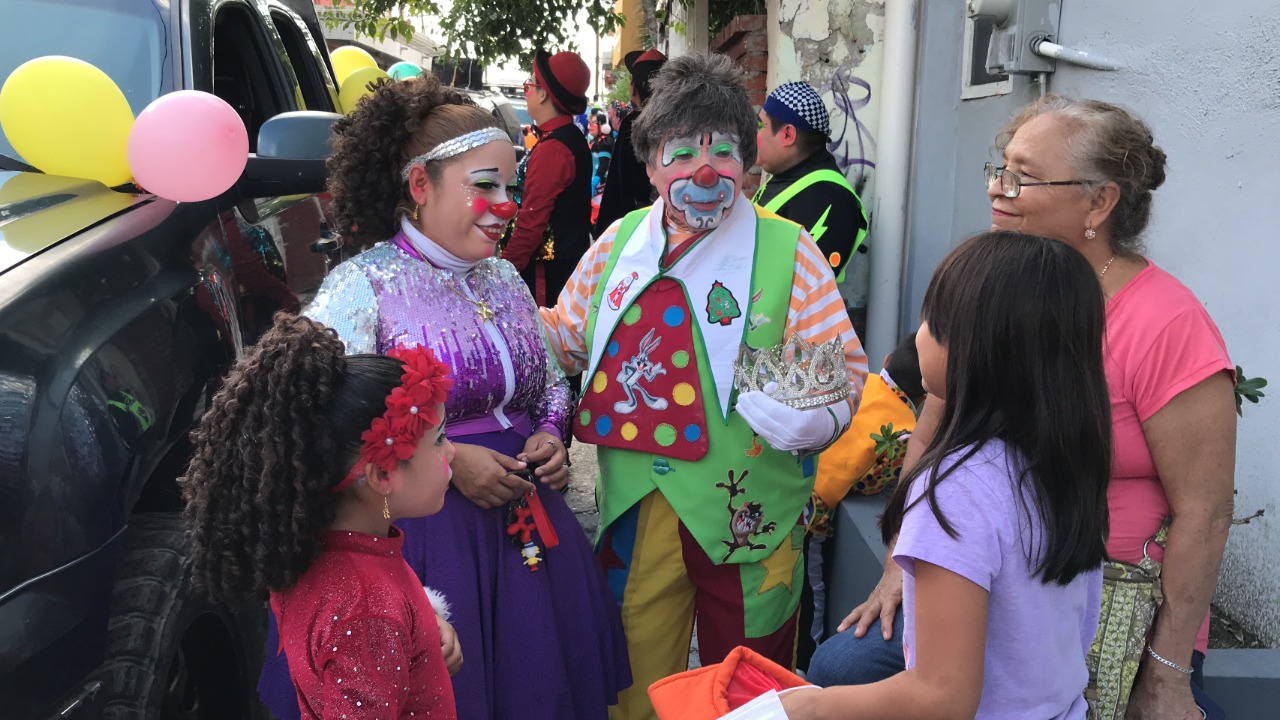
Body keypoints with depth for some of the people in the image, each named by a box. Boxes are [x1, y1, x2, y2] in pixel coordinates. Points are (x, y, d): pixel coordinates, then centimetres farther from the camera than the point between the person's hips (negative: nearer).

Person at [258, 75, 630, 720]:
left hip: (528, 528, 6)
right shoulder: (360, 288, -10)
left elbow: (552, 383, 21)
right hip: (425, 535, -6)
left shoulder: (505, 279, 10)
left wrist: (550, 436, -1)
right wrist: (448, 460, -20)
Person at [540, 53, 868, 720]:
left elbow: (843, 366, -7)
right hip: (633, 513, 3)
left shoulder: (787, 249, -5)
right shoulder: (619, 242, 6)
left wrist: (815, 418, -26)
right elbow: (565, 338, 16)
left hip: (746, 512, -3)